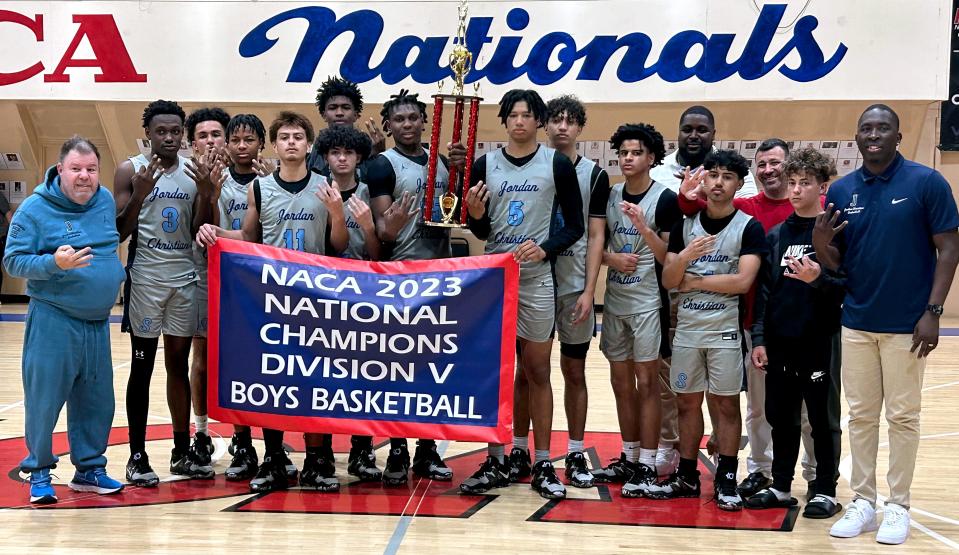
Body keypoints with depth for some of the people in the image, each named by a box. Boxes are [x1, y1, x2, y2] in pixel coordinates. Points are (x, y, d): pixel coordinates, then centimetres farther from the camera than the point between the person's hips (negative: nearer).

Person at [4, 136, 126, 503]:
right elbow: (13, 261, -12)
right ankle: (39, 471, 12)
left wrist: (116, 277, 12)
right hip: (53, 322, -6)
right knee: (44, 399, -2)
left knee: (96, 401, 12)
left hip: (97, 322, 6)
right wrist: (54, 263, -26)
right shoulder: (35, 208, -11)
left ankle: (89, 468, 24)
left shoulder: (106, 201, 6)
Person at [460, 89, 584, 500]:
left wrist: (545, 248, -15)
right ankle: (497, 462, 13)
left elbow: (575, 225, 1)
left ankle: (543, 465, 10)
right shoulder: (484, 165, 5)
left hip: (537, 279, -2)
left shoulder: (557, 165, -1)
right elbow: (481, 231, 9)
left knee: (537, 372, 4)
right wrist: (475, 215, -12)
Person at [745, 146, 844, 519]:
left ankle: (826, 491, 14)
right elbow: (764, 289, 10)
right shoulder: (776, 235, 10)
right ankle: (781, 487, 22)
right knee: (780, 416, 11)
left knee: (821, 418, 4)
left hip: (819, 341, -5)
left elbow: (848, 285, -7)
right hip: (780, 343, 5)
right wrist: (759, 338, 6)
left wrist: (818, 278, -26)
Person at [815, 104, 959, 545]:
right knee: (861, 414, 10)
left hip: (906, 324, -4)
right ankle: (862, 501, 20)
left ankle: (898, 506, 15)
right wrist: (820, 242, -16)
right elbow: (834, 263, 7)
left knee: (902, 416, 5)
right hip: (856, 323, 4)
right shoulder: (841, 191, 4)